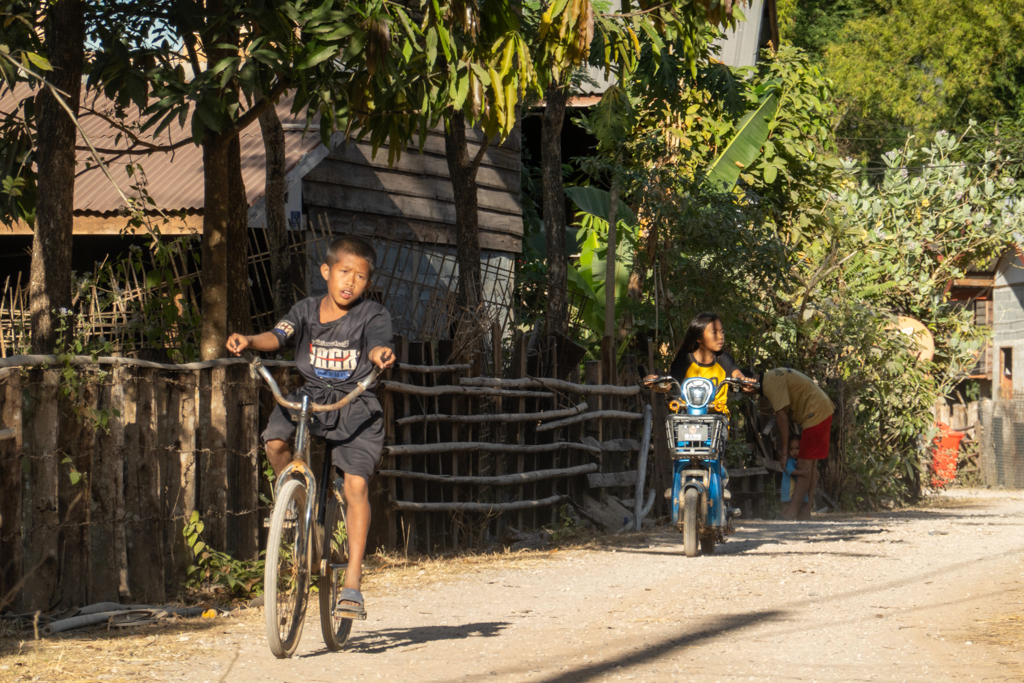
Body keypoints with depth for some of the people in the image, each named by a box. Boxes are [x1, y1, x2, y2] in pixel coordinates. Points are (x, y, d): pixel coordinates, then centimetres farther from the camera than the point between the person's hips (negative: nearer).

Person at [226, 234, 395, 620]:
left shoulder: (373, 315, -6)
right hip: (310, 397, 3)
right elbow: (279, 335, -13)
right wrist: (249, 341, -35)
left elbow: (377, 344, -24)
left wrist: (380, 353, -49)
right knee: (274, 440, -26)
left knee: (356, 485, -17)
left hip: (355, 406, -3)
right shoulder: (307, 311, 2)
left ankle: (352, 584, -14)